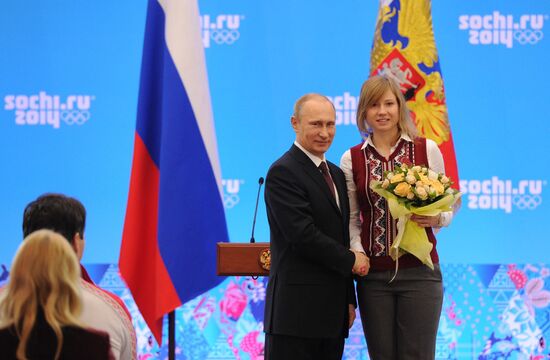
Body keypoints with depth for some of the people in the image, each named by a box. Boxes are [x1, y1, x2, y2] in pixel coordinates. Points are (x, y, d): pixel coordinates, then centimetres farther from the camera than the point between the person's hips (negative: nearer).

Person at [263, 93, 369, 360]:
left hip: (333, 312, 8)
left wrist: (349, 299, 17)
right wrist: (351, 260, -6)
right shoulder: (283, 173, -9)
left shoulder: (336, 174, 18)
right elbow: (303, 236, -18)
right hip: (298, 310, -8)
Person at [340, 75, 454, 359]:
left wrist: (436, 218, -13)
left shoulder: (427, 149, 2)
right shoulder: (352, 159, 6)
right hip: (373, 274, 2)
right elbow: (351, 217, 9)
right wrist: (357, 251, -8)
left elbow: (447, 207, 8)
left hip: (419, 271, -2)